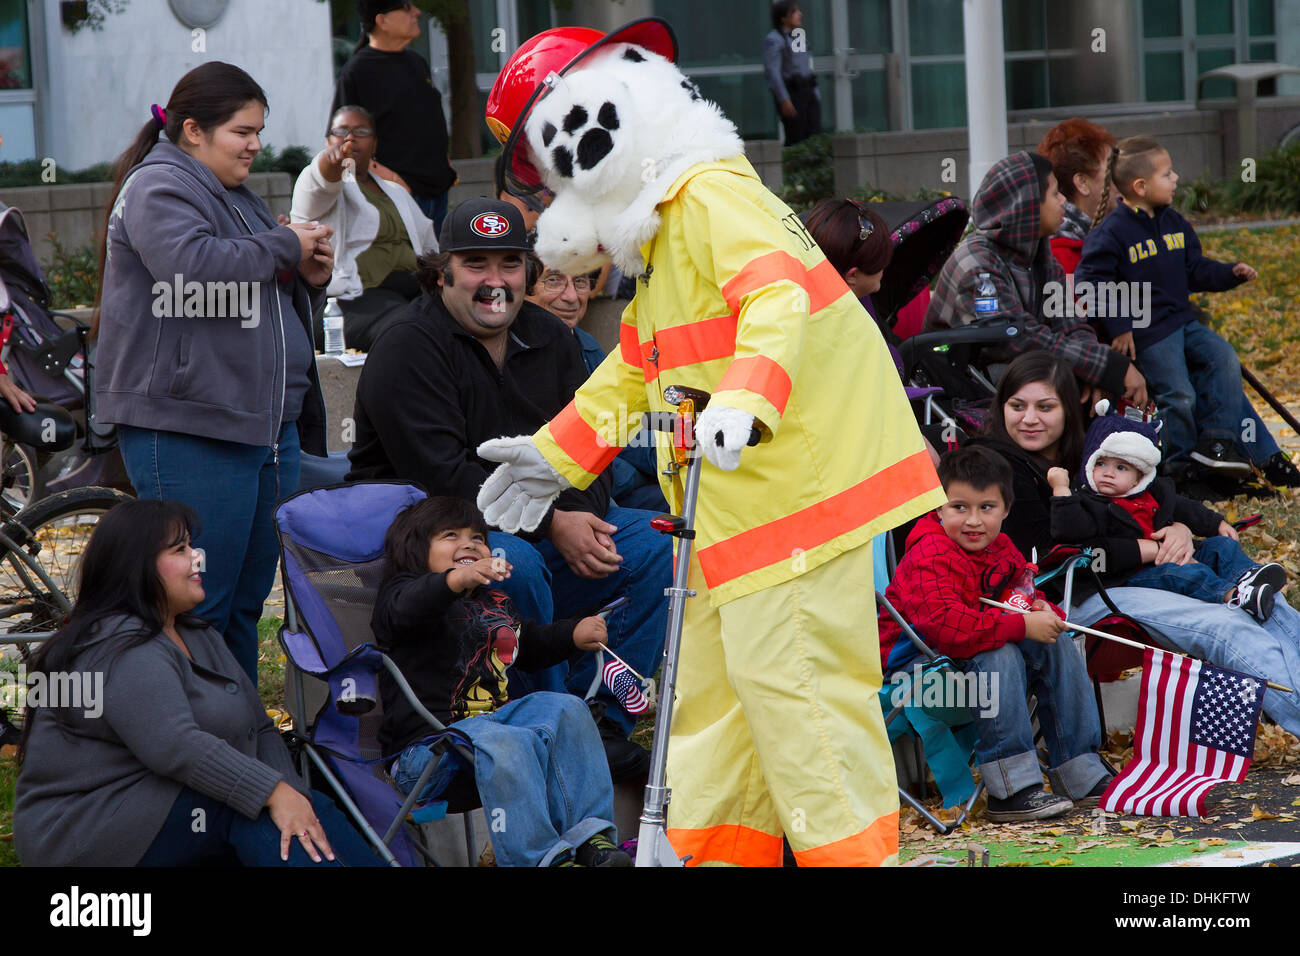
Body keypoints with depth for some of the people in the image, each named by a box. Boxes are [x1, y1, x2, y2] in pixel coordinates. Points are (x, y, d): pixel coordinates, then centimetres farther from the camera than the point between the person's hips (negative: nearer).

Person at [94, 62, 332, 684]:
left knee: (245, 602, 12)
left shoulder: (235, 196, 22)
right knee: (199, 606, -9)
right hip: (187, 431, -9)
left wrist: (310, 278, 9)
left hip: (267, 425, 9)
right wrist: (284, 246, -15)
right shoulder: (158, 187, -7)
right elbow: (192, 267, -27)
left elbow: (272, 306, 31)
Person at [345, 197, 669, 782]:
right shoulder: (407, 350, -12)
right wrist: (551, 524, -25)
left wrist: (584, 516, -16)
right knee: (515, 563, -38)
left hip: (543, 522, 7)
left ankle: (603, 722, -11)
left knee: (657, 544, -10)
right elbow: (443, 476, -21)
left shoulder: (550, 339, 11)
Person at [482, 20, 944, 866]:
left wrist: (745, 398, -46)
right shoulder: (663, 233, 21)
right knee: (711, 677, 14)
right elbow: (637, 367, 32)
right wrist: (557, 454, 33)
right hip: (736, 504, 11)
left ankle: (856, 848, -9)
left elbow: (779, 291, -31)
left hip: (802, 474, -11)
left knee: (786, 675, -13)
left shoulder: (713, 196, -14)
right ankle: (718, 849, 21)